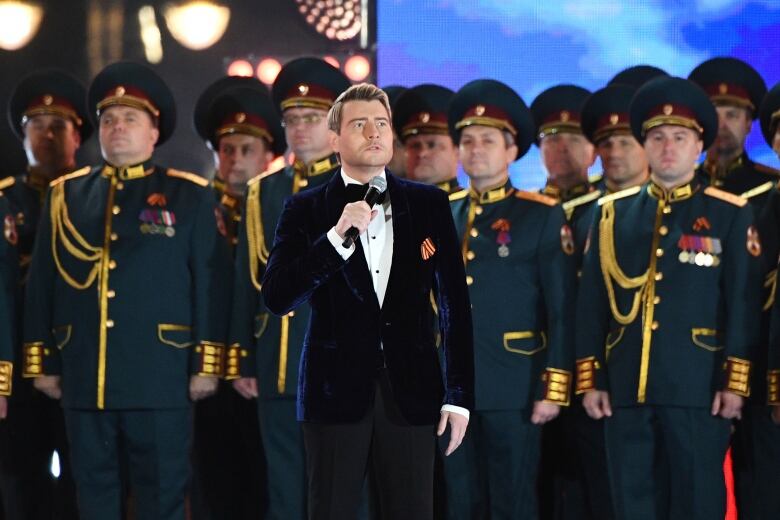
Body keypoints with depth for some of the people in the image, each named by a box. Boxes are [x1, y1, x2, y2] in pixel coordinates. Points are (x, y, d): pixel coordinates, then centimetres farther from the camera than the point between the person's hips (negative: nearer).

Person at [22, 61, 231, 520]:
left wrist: (207, 364, -5)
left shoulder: (190, 196, 4)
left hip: (161, 378, -3)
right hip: (84, 379, 3)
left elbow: (212, 283, 0)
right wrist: (42, 362, 8)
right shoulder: (65, 195, 12)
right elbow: (42, 284, 12)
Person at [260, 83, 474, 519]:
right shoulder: (306, 211, 3)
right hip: (337, 390, -1)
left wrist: (460, 396, 5)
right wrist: (337, 236, -18)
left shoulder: (430, 205, 7)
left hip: (411, 390, 1)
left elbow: (455, 303, 9)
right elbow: (277, 299, -8)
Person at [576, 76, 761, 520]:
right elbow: (592, 304, 10)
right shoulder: (612, 214, 12)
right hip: (625, 389, 3)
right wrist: (590, 380, 4)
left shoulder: (730, 215, 4)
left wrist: (735, 382, -7)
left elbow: (743, 304, 0)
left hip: (698, 391, -3)